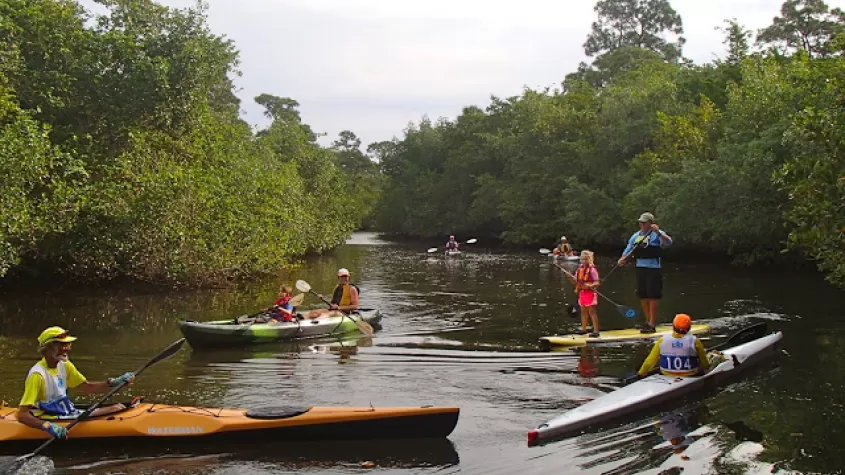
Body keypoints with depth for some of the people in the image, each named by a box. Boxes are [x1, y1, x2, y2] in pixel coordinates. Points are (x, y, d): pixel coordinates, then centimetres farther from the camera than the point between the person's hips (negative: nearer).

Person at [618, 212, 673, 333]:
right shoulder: (636, 236, 14)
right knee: (642, 296, 11)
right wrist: (623, 259, -5)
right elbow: (628, 250, 15)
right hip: (640, 268, 7)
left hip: (653, 269, -7)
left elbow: (668, 242, -22)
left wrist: (658, 232, -35)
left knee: (652, 297, -5)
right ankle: (648, 321, 25)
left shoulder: (657, 234, -4)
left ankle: (652, 324, -1)